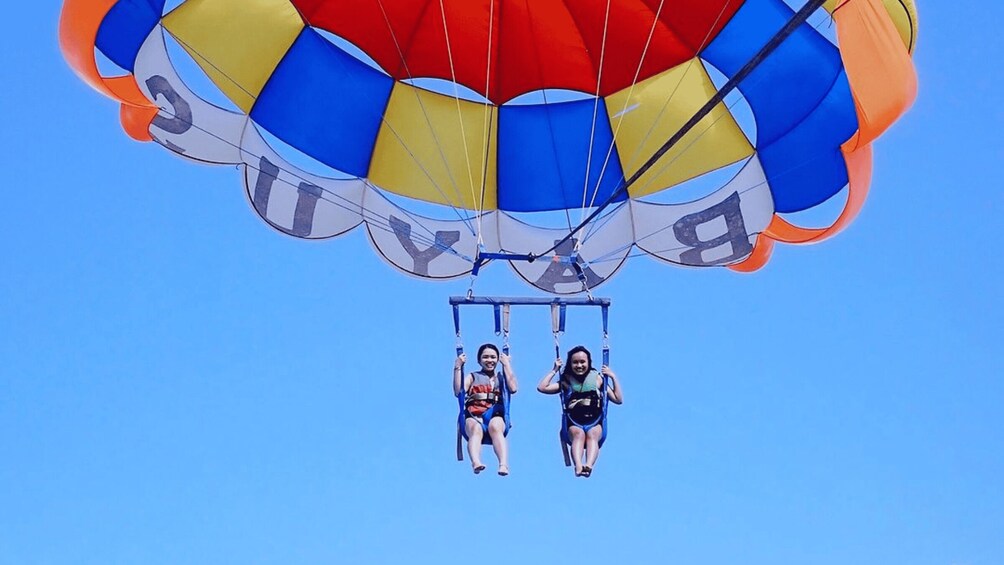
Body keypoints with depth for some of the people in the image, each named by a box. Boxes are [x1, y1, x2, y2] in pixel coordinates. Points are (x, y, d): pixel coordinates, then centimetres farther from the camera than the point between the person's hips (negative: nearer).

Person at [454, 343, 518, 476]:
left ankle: (504, 464, -58)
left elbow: (513, 388, 1)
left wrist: (507, 364, 7)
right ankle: (475, 462, -64)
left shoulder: (502, 377, 25)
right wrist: (458, 367, 1)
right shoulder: (472, 377, 24)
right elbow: (458, 391, 4)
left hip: (495, 416, 0)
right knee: (475, 429, -37)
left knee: (495, 427, -38)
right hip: (473, 416, 0)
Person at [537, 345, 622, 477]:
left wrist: (613, 377, 10)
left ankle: (589, 465, -61)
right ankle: (578, 466, -61)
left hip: (594, 422, 0)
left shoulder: (597, 380, 18)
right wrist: (554, 370, 11)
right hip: (574, 423, 0)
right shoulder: (566, 382, 17)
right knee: (578, 434, -35)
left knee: (592, 435, -35)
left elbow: (618, 399, 16)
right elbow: (542, 387, 7)